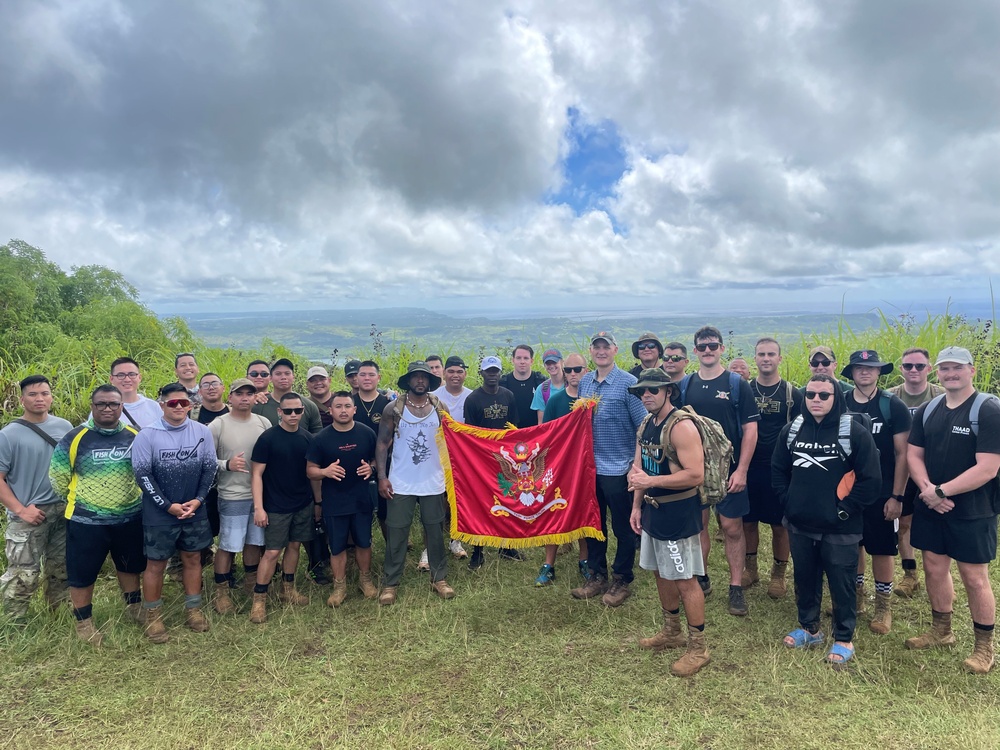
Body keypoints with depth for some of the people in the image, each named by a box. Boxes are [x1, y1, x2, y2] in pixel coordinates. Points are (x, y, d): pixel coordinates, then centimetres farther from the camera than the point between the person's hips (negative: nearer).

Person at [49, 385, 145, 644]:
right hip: (86, 521, -3)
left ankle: (134, 606, 40)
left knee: (130, 565, 20)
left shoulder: (135, 436, -2)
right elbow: (58, 476, -2)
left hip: (130, 517, 3)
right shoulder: (75, 437, -11)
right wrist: (77, 499, 7)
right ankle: (84, 622, 28)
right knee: (83, 572, 9)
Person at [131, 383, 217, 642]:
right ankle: (153, 617, 22)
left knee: (192, 558, 12)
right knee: (155, 563, 6)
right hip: (159, 513, -3)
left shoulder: (202, 432, -2)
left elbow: (209, 468, 3)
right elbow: (142, 474, -10)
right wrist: (168, 506, -12)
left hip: (194, 510, 3)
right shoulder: (147, 435, -10)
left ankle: (194, 609, 26)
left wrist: (197, 500, -8)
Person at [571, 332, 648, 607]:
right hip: (589, 467, 5)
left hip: (618, 468, -5)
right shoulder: (585, 382, 7)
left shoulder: (628, 383, -10)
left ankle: (622, 580, 23)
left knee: (623, 528, 8)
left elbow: (643, 427, -10)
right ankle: (597, 576, 30)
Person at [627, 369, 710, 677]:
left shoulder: (681, 426, -20)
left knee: (685, 581, 1)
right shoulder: (645, 425, 7)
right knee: (661, 573, 20)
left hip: (679, 513, -9)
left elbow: (696, 475, -27)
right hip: (653, 511, 9)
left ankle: (698, 648, 16)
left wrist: (650, 481, -27)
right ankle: (671, 633, 38)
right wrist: (637, 506, 11)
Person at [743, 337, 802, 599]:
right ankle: (750, 568, 29)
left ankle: (778, 574, 24)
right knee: (748, 520, 11)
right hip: (749, 467, 2)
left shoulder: (792, 394, -3)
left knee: (780, 524, 7)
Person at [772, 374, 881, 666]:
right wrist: (788, 501, 5)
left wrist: (844, 509, -10)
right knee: (804, 579, 17)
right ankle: (809, 628, 36)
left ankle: (844, 639, 26)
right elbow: (778, 469, 14)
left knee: (841, 584, 8)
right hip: (800, 525, 4)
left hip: (839, 529, -4)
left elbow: (871, 479, -11)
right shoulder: (792, 430, 3)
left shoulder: (854, 432, -11)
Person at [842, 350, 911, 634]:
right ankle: (857, 595, 31)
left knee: (882, 549, 6)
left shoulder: (893, 406, -7)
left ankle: (883, 605, 22)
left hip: (881, 493, -3)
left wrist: (897, 496, -10)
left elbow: (902, 454, -7)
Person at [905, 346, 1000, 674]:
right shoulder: (927, 410, 6)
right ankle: (941, 631, 34)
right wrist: (927, 488, -12)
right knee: (934, 569, 15)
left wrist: (941, 491, -17)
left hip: (973, 511, -5)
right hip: (930, 508, 6)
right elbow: (914, 454, 6)